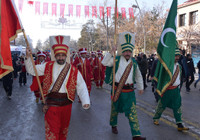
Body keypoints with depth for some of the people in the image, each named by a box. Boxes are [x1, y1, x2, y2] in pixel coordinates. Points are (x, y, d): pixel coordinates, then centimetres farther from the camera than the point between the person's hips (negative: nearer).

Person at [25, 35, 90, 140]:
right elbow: (32, 70, 7)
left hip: (66, 103, 1)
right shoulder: (48, 66, 0)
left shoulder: (73, 70, -5)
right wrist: (28, 57, -8)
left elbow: (81, 87, -7)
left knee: (64, 129, 19)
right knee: (51, 131, 2)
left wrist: (85, 101, -20)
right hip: (51, 103, 0)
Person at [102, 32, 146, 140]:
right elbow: (104, 63, -11)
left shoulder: (134, 62, 6)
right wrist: (111, 53, -18)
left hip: (129, 90, 1)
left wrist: (140, 87, 22)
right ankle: (113, 125, 44)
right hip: (117, 89, -1)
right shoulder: (117, 59, -3)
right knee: (115, 109, 17)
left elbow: (138, 76, 18)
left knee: (132, 112, -4)